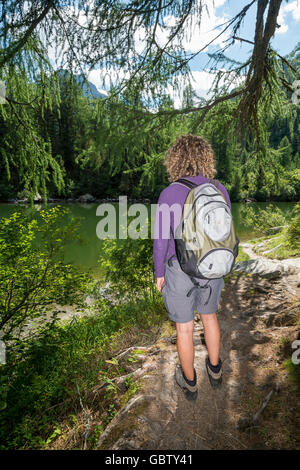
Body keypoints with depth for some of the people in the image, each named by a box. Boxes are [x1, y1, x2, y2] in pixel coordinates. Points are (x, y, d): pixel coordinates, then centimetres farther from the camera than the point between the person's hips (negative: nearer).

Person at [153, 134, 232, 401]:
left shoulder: (169, 194, -21)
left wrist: (159, 273, 1)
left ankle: (189, 382, 39)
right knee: (209, 315, 28)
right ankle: (215, 370, 47)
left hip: (180, 270, -3)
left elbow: (161, 240, -15)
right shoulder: (220, 190, -8)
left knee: (184, 327, 17)